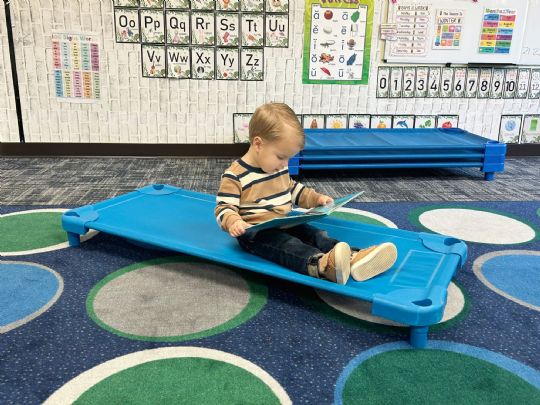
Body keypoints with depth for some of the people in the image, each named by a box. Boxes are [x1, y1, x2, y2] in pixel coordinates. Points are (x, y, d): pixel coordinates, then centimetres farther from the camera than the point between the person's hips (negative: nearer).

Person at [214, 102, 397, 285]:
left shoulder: (278, 168, 12)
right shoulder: (235, 175, -13)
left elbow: (294, 190, 27)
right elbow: (223, 208, -14)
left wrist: (316, 198, 16)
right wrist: (233, 222, -35)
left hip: (284, 225, 8)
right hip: (255, 232, -7)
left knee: (315, 234, -16)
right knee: (286, 244, -34)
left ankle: (353, 258, -39)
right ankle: (320, 263, -62)